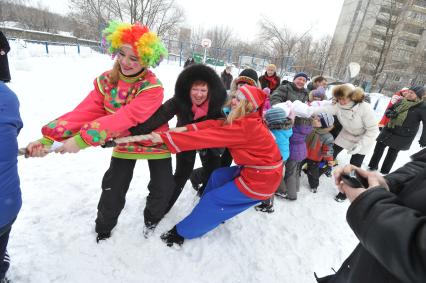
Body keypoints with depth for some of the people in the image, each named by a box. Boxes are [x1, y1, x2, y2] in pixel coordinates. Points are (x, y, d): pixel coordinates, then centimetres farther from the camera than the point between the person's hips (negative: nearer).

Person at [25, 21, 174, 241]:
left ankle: (152, 221, 36)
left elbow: (126, 117, -39)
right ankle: (102, 231, 35)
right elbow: (85, 111, -17)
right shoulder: (106, 81, -10)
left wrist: (82, 140, -43)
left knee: (163, 190, 2)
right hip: (124, 145, 3)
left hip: (155, 143, -3)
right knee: (112, 191, 5)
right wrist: (50, 137, -29)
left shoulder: (152, 87, -28)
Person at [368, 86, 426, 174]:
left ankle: (384, 171, 22)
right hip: (389, 130, 5)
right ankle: (373, 165, 27)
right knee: (379, 147, 9)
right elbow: (389, 110, 13)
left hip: (403, 136, -5)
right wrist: (390, 113, -12)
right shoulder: (401, 101, 1)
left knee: (392, 152, 6)